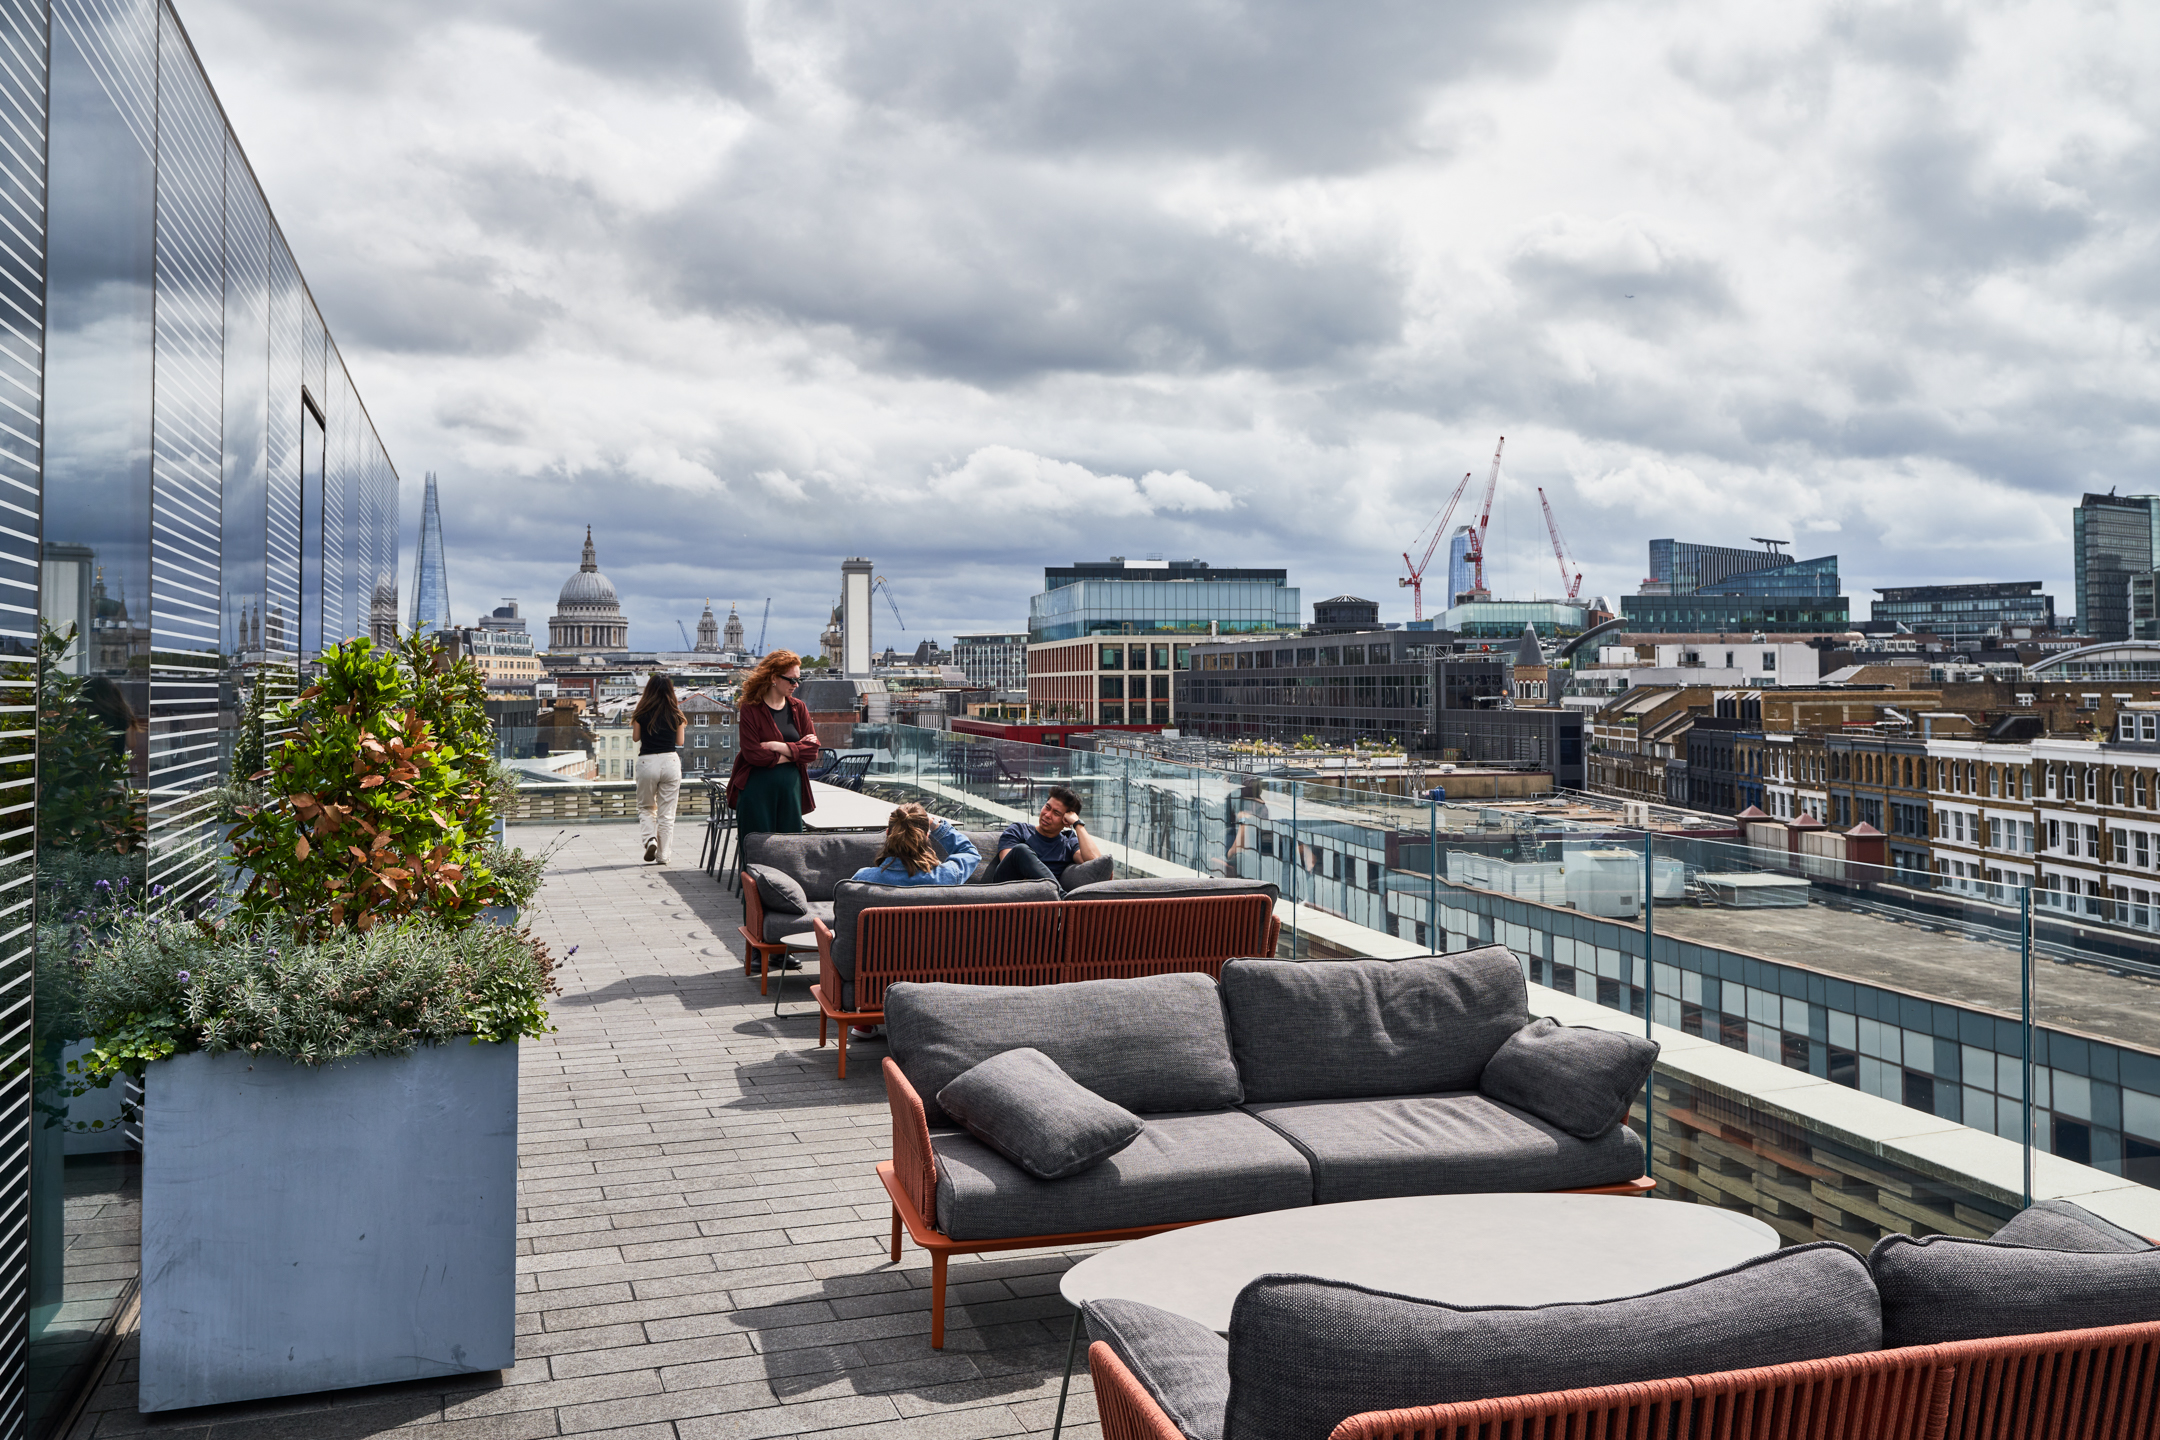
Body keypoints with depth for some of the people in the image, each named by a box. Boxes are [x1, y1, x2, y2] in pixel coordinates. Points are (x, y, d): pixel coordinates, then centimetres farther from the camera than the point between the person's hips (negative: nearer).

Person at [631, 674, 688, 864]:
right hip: (670, 761, 1)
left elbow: (635, 737, 10)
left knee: (645, 807, 18)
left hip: (647, 762, -1)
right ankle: (662, 855, 8)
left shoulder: (642, 713, -3)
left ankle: (650, 839, -8)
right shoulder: (676, 714, 1)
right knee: (667, 813, 7)